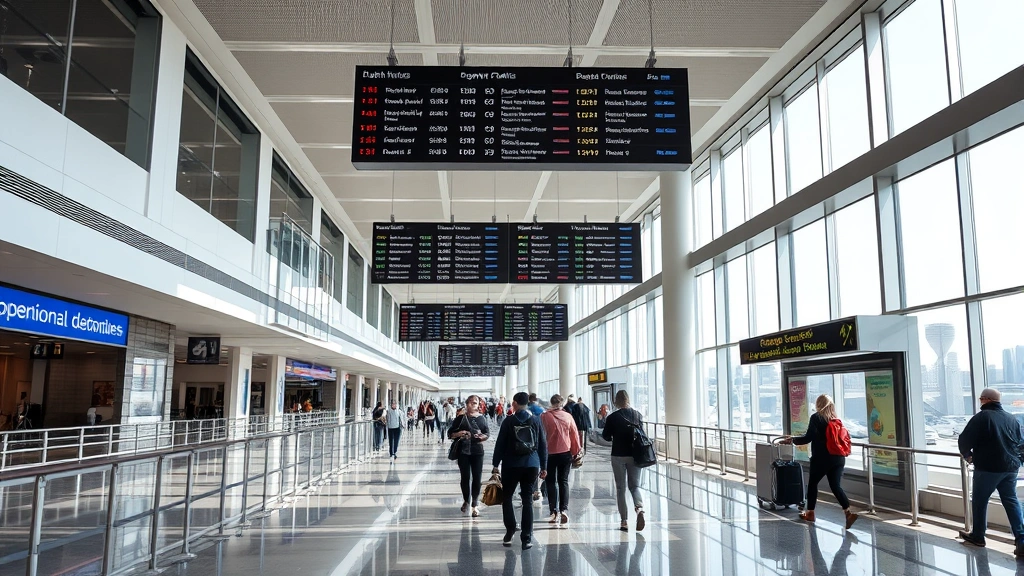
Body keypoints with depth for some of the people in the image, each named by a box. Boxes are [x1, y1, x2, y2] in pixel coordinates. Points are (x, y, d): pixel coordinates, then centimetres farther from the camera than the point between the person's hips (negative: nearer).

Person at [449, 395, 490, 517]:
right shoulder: (460, 418, 3)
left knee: (476, 478, -1)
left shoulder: (482, 418, 6)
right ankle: (466, 501, 27)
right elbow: (450, 433, 4)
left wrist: (482, 436, -14)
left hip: (477, 451, 1)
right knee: (465, 477, 4)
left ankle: (474, 505, 9)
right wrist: (458, 434, -15)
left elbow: (487, 433, 7)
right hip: (463, 451, -1)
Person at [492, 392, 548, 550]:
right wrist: (543, 467, 11)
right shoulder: (536, 421, 3)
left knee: (507, 497, 13)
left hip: (511, 465, -2)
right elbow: (543, 445, 5)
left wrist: (495, 464, 2)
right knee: (527, 500, 6)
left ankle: (510, 532, 4)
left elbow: (500, 444, -5)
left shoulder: (509, 421, -4)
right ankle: (527, 538, 1)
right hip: (532, 466, 2)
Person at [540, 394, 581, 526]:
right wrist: (576, 451, 14)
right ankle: (564, 509, -4)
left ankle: (554, 512, 4)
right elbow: (575, 435, 2)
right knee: (564, 481, 10)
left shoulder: (544, 416, -8)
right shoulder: (567, 416, -3)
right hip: (566, 453, 1)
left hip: (550, 453, -1)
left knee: (551, 482, 10)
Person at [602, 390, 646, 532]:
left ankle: (624, 521, 6)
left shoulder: (612, 417, -11)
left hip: (618, 456, -2)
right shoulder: (638, 415, -1)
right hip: (635, 455, 2)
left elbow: (606, 437, -2)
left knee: (620, 488, 8)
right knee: (634, 485, 12)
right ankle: (639, 507, -17)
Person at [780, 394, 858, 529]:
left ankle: (810, 513, 21)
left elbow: (808, 437, -12)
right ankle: (848, 512, -12)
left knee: (812, 483, 12)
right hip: (838, 458, 5)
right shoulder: (836, 419, 9)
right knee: (836, 486, 5)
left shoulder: (816, 417, -8)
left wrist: (793, 440, 0)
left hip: (822, 458, -5)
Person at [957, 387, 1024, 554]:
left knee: (980, 501, 9)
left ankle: (977, 536, 20)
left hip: (987, 467, -5)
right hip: (1010, 467, 5)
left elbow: (964, 439, -14)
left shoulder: (982, 417, -12)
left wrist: (967, 455, 5)